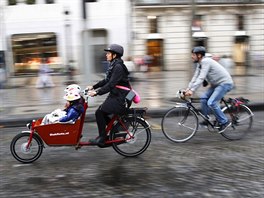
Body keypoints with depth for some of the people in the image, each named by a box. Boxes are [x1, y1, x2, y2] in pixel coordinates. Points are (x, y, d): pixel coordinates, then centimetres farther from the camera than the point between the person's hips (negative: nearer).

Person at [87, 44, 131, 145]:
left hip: (120, 98, -10)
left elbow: (111, 85, -24)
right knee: (101, 112, 8)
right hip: (115, 96, 10)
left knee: (99, 112, -12)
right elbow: (106, 81, 18)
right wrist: (93, 87, 13)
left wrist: (96, 92, -26)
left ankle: (102, 138, -1)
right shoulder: (113, 65, 13)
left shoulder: (118, 67, -18)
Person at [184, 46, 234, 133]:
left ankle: (224, 122, -5)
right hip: (216, 84, 10)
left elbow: (201, 78, -29)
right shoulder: (199, 64, 8)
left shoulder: (206, 62, -22)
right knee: (203, 98, 2)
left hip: (225, 83, -10)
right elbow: (195, 77, 7)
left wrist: (192, 90, -32)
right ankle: (207, 119, 13)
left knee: (211, 103, -19)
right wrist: (188, 89, -2)